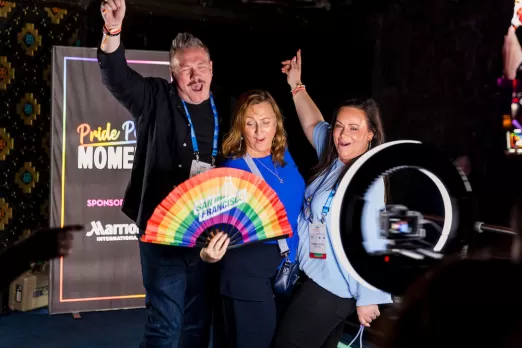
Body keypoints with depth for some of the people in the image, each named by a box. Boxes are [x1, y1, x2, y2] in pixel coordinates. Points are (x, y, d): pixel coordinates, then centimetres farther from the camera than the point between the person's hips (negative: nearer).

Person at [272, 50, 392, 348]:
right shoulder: (334, 158, 4)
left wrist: (367, 299, -23)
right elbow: (313, 124, 23)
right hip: (319, 277, 9)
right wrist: (297, 86, 25)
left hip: (333, 287, -9)